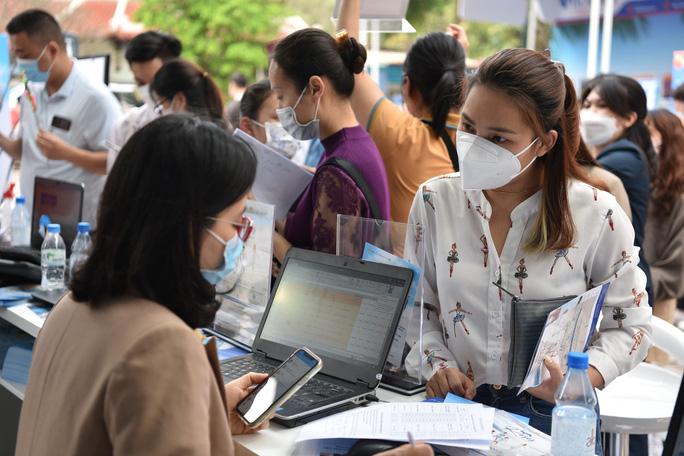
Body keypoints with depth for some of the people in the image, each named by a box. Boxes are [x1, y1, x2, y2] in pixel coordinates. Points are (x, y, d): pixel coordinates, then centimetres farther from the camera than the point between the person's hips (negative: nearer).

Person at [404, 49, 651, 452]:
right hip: (456, 405, 1)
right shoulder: (434, 201, 0)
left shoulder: (598, 216, -7)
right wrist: (437, 363, -10)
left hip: (553, 417, -1)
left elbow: (629, 325, 0)